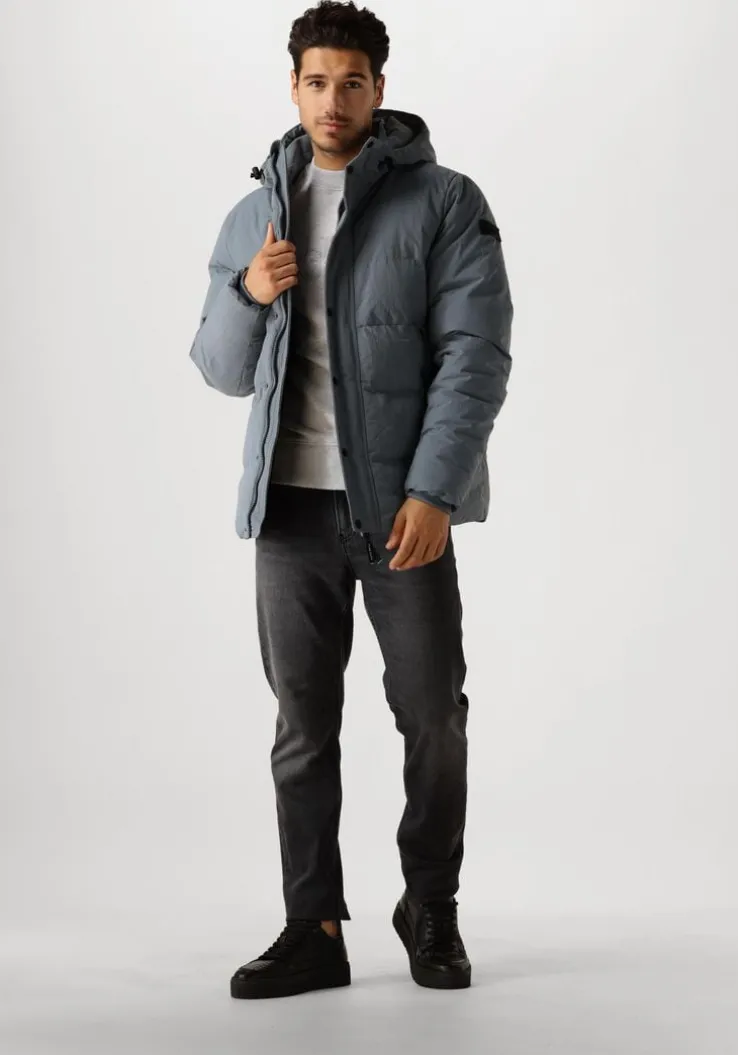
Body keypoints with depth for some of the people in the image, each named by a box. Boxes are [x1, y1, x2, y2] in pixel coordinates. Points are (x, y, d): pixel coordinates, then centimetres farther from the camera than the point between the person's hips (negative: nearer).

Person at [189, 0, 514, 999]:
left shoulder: (445, 203, -1)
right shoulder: (255, 214, 13)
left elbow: (476, 353, -9)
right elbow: (222, 369, 14)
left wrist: (433, 489, -19)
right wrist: (249, 295, -7)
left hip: (404, 501, -3)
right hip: (291, 503, 4)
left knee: (432, 715, 3)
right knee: (304, 722, 6)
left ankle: (432, 915, 21)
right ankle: (314, 931, 13)